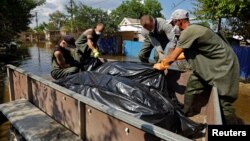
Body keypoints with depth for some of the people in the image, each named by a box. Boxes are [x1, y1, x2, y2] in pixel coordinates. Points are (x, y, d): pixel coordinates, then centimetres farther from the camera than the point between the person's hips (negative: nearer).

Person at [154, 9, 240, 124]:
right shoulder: (192, 30, 5)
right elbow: (187, 53, 16)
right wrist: (166, 60, 19)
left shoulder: (188, 31, -25)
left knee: (224, 103, -4)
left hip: (223, 67, -10)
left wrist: (161, 66, -1)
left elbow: (172, 58, -20)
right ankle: (185, 114, 30)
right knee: (191, 88, 12)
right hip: (209, 65, 10)